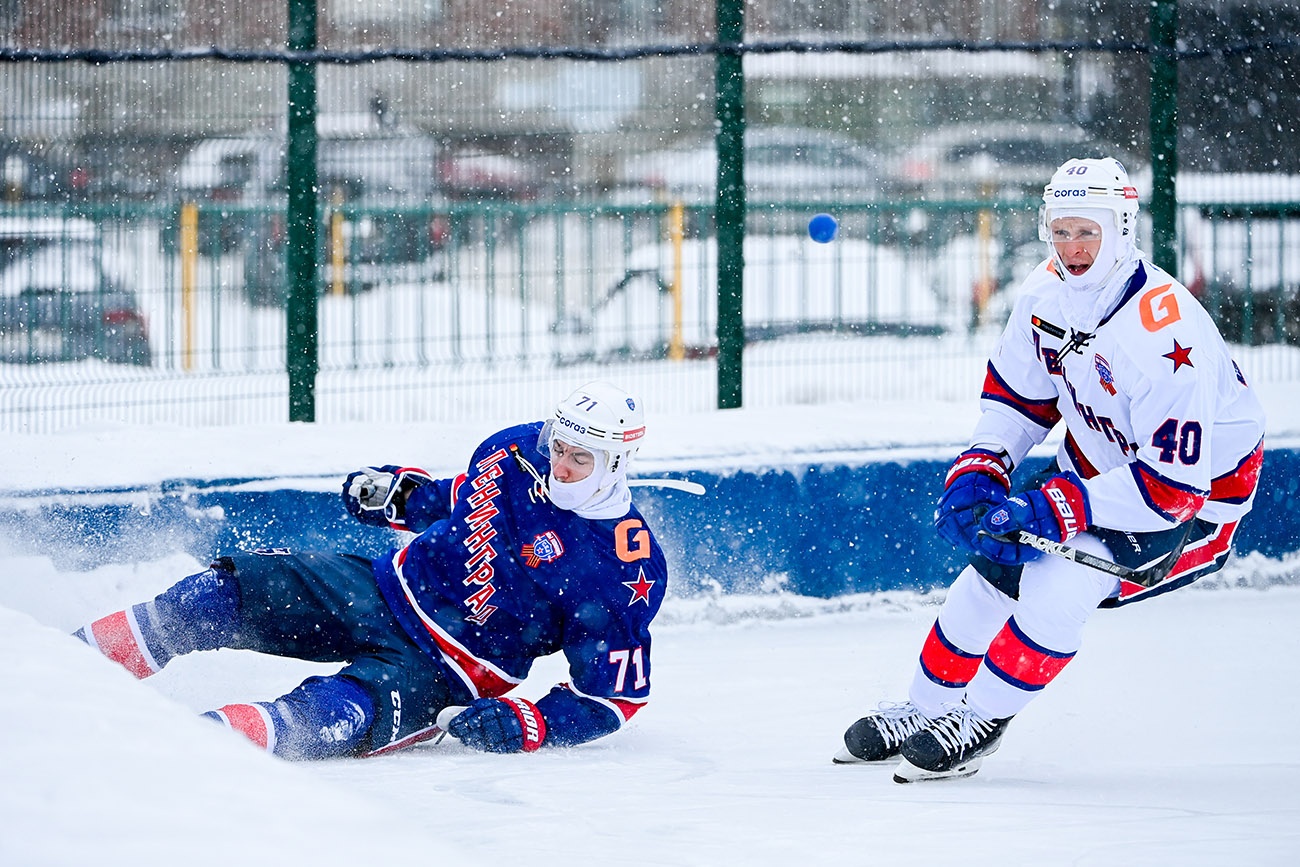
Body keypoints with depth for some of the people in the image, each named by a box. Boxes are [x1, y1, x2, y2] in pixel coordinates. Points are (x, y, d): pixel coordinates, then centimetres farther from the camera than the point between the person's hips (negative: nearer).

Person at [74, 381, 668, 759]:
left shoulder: (626, 576, -18)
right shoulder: (515, 452, -1)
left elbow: (613, 695, -13)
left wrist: (526, 726, -25)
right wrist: (398, 494, 0)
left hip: (437, 674, -6)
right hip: (384, 589, 6)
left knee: (335, 717, -35)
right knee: (233, 589, -12)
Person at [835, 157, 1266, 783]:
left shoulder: (1166, 331, -35)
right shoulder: (1047, 292, -10)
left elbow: (1172, 485, -34)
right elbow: (1016, 394, 8)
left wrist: (1057, 509, -35)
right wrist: (976, 475, -8)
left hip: (1199, 491, -8)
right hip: (1095, 465, 8)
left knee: (1058, 584, -24)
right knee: (995, 564, 4)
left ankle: (980, 720, -5)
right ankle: (927, 707, 24)